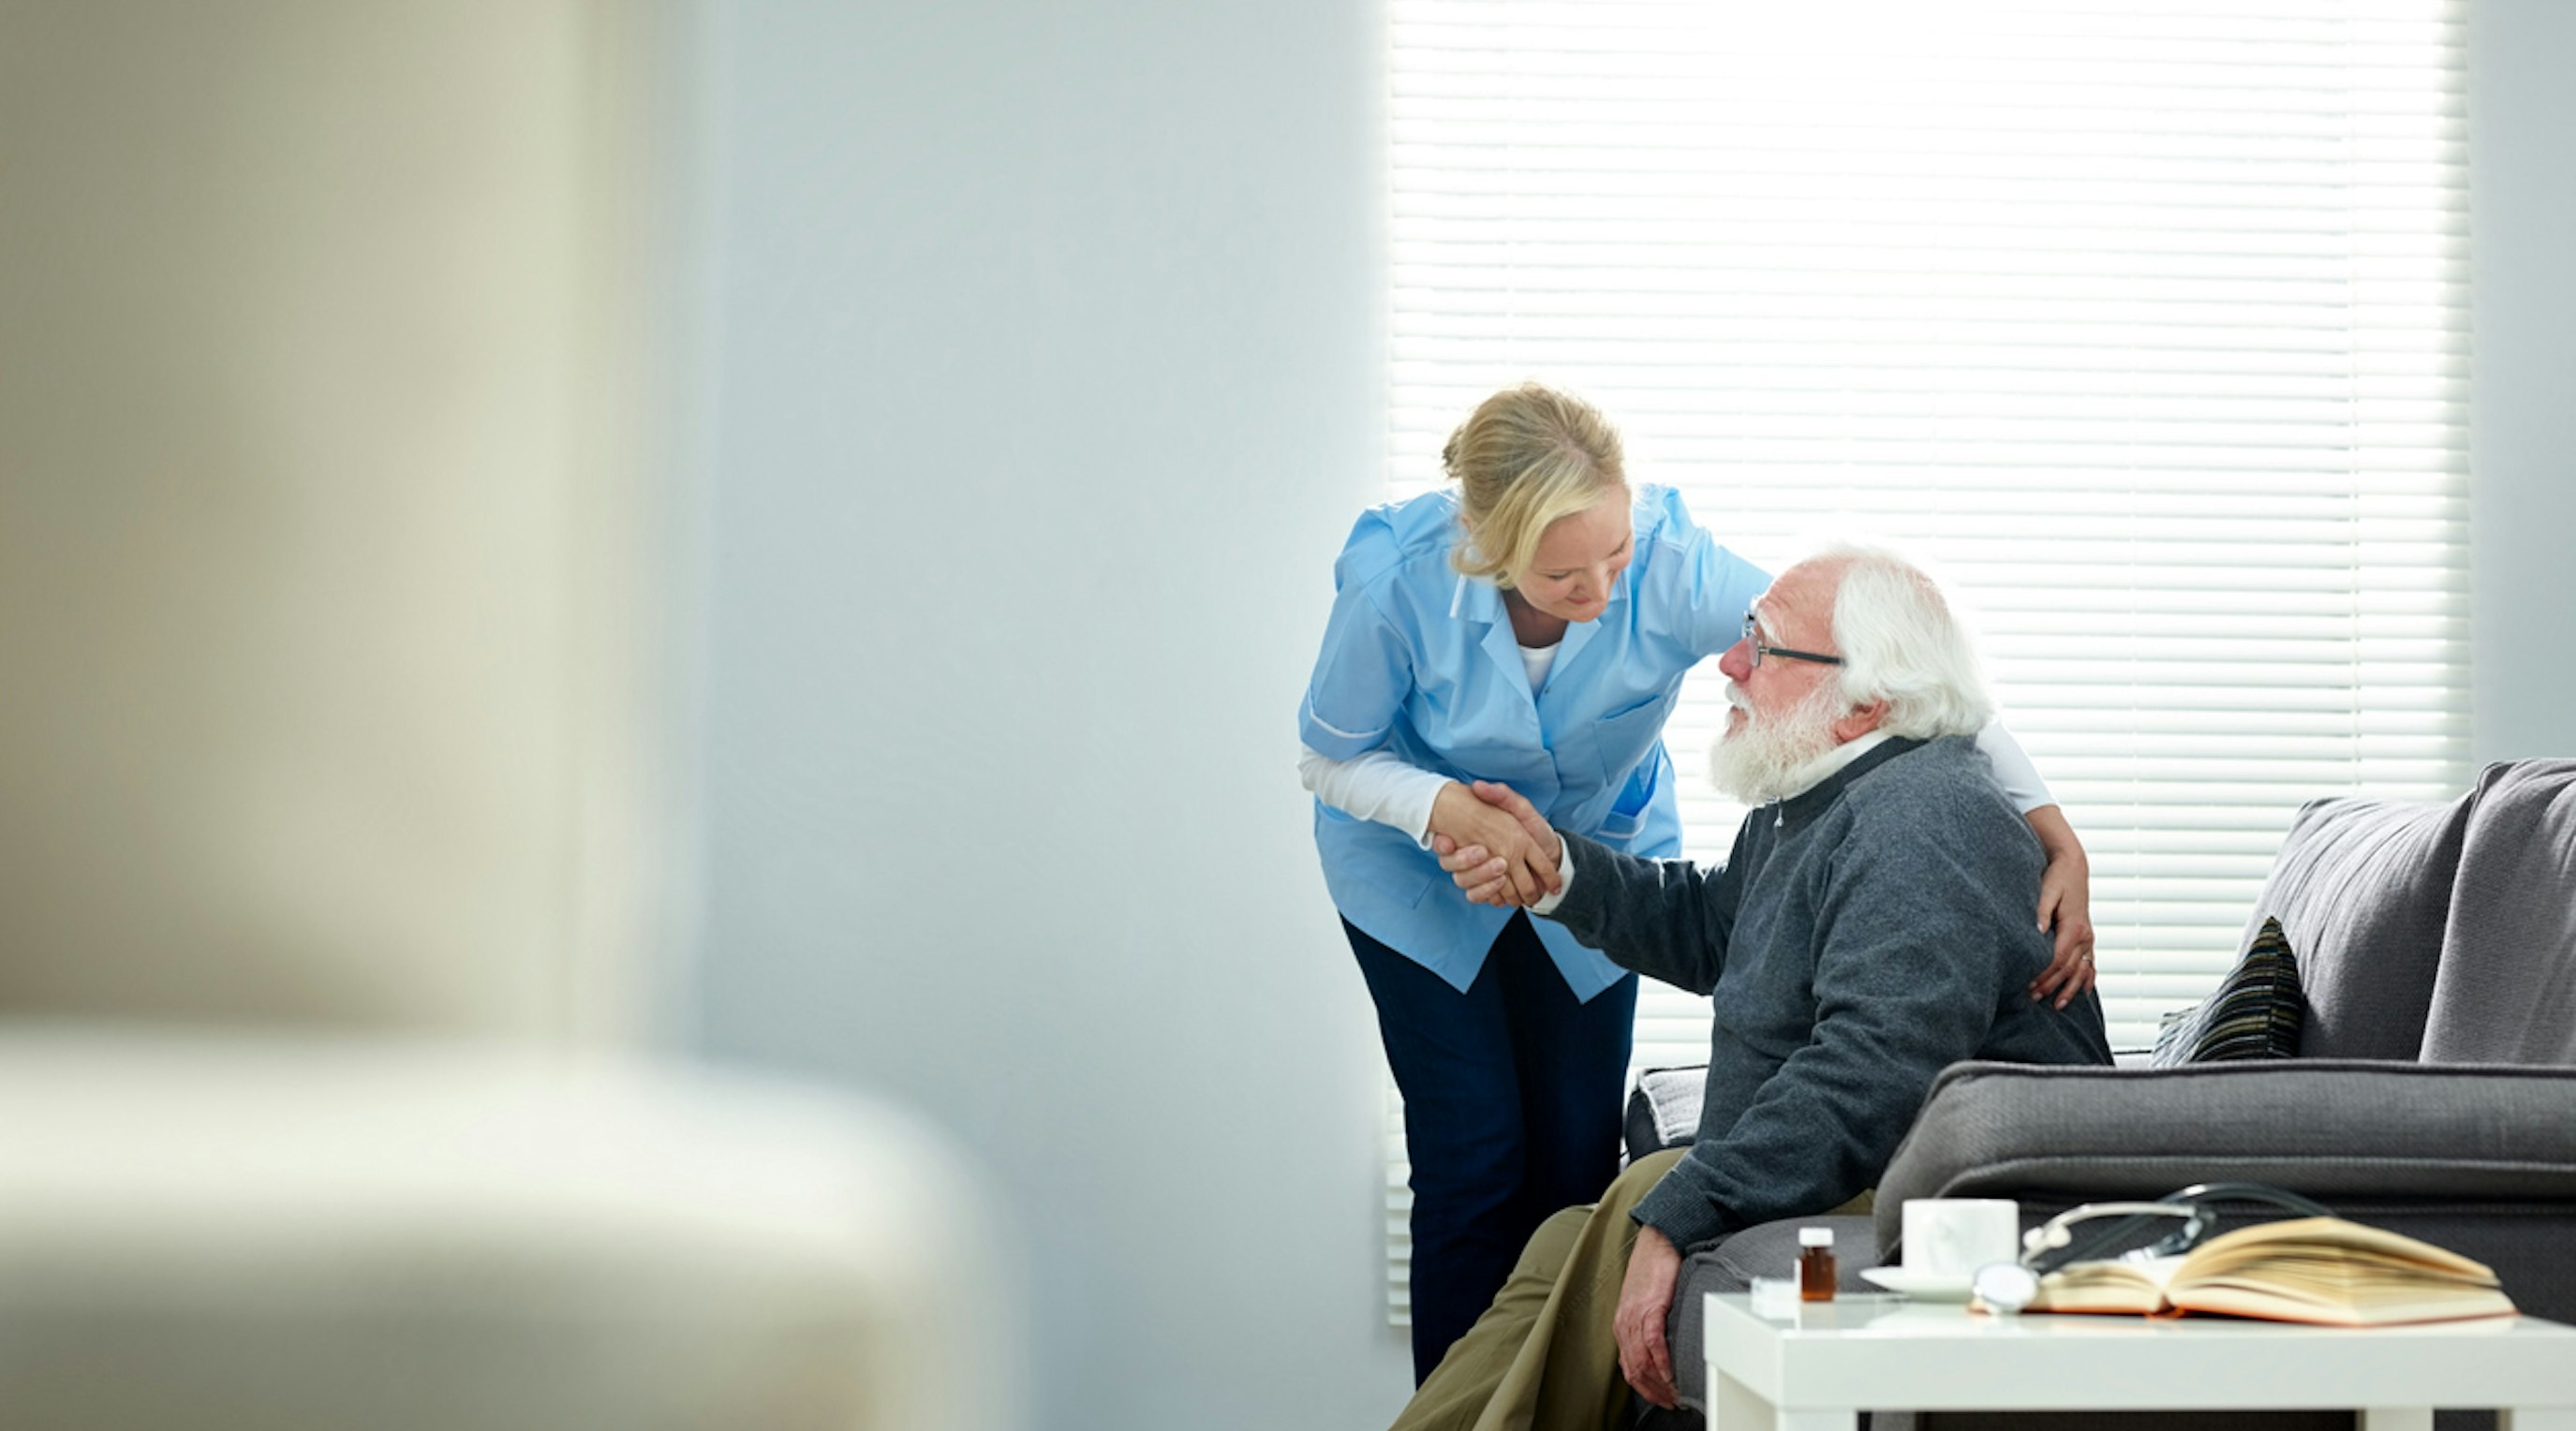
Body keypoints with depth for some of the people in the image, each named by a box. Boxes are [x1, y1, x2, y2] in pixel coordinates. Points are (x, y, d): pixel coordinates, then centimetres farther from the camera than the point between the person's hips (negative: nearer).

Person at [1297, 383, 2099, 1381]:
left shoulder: (1668, 566, -33)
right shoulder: (1397, 585, -33)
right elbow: (1330, 758, -14)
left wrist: (2056, 838, -39)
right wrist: (1445, 807, -36)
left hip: (1598, 850, 2)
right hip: (1421, 874, -2)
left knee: (1579, 1162, 0)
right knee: (1476, 1162, -9)